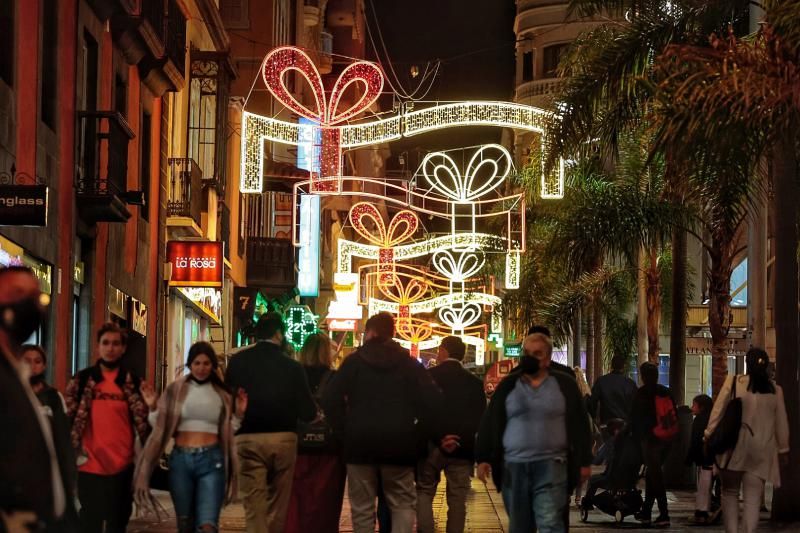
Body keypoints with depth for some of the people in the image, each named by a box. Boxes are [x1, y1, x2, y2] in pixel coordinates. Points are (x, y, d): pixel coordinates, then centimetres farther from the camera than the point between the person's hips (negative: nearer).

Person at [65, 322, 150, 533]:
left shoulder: (132, 382, 6)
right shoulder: (82, 379, 2)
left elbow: (142, 421, 6)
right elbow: (68, 418, 3)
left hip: (122, 466, 1)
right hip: (89, 465, -1)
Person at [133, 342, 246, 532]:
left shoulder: (222, 393, 6)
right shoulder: (176, 389, 4)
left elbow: (229, 431, 13)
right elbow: (161, 427, 9)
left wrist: (239, 413, -3)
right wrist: (153, 407, -8)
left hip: (211, 461, -1)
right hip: (181, 459, 2)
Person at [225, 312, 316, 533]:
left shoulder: (238, 361, -1)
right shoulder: (292, 367, -2)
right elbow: (308, 411, 0)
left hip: (248, 438, -1)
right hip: (284, 438, 1)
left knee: (254, 505, -3)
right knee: (277, 506, 12)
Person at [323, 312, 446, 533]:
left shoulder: (354, 361, 3)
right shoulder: (408, 363, 6)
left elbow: (331, 399, -6)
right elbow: (432, 400, -3)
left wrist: (344, 429, 2)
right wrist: (428, 433, 8)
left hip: (360, 441, -1)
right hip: (398, 443, 1)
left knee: (362, 508, 5)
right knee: (403, 504, 8)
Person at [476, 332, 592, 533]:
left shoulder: (564, 385, 5)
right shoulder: (508, 385, 9)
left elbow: (579, 425, 6)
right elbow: (490, 423, 8)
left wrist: (584, 462, 3)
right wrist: (483, 458, 1)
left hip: (552, 466, -3)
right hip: (514, 466, 3)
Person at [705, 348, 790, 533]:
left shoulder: (733, 382, -3)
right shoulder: (775, 389, 4)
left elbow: (718, 410, -3)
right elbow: (781, 422, 11)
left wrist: (709, 435, 5)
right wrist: (783, 449, 21)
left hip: (735, 446, -1)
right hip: (761, 450, 1)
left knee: (730, 493, 11)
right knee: (753, 498, 0)